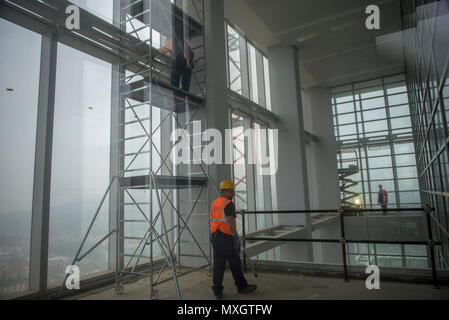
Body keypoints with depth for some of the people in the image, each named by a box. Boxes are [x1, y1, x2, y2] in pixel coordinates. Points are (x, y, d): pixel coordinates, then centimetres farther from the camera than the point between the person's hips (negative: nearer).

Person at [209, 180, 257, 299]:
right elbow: (230, 222, -21)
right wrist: (235, 236, -20)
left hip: (215, 237, 8)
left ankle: (218, 291, 11)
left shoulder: (214, 204, 13)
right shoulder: (228, 204, -13)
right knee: (235, 263, 7)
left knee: (218, 264, 9)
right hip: (226, 237, -7)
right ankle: (242, 286, 22)